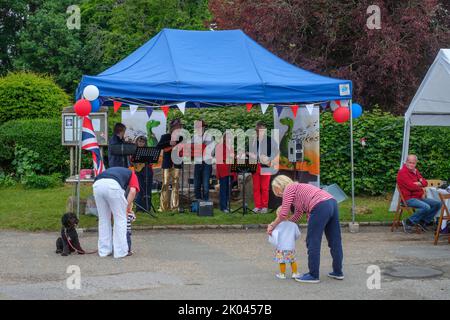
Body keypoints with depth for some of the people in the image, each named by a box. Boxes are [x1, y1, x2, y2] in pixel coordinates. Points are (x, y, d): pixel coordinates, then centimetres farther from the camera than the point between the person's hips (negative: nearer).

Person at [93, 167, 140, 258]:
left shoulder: (113, 171, 42)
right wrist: (128, 207, 15)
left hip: (97, 184, 5)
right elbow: (132, 191, 7)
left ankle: (104, 250, 26)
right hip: (113, 185, -5)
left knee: (103, 219, 20)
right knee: (120, 219, 11)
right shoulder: (131, 174, 30)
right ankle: (120, 251, 14)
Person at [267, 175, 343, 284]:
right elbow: (297, 215, 34)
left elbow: (283, 214, 2)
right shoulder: (297, 189, 31)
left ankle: (313, 275, 7)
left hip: (320, 207, -9)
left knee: (313, 242, 1)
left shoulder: (289, 189, 6)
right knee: (335, 241, 16)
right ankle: (338, 272, 27)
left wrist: (272, 225, 15)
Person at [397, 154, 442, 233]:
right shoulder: (402, 172, -13)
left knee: (437, 204, 1)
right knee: (426, 207, -31)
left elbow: (425, 183, 12)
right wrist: (420, 187, -1)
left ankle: (424, 222, 6)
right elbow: (411, 186, -22)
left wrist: (419, 183, -12)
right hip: (408, 198, -9)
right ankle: (408, 222, -15)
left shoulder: (415, 171, 15)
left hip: (419, 197, 9)